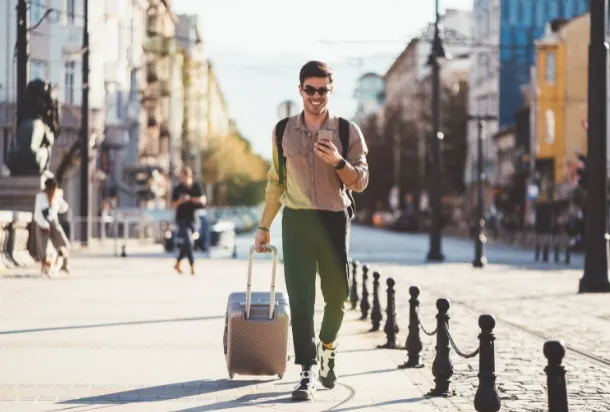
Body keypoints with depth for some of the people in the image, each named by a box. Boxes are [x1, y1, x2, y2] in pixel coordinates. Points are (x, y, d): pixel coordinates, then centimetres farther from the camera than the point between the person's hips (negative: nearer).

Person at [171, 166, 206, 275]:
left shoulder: (196, 186, 2)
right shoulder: (178, 188, -2)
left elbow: (203, 200, -1)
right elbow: (173, 205, 1)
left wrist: (191, 199, -16)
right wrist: (180, 201, -20)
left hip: (192, 218, 3)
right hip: (182, 218, -3)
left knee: (186, 243, 12)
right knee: (188, 242, -15)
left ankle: (177, 264, 30)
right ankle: (192, 267, -17)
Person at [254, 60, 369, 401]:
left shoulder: (348, 131, -1)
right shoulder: (283, 131, 5)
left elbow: (360, 182, -3)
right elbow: (276, 182, 13)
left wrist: (337, 161, -22)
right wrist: (264, 226, 12)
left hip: (334, 220, 0)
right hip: (296, 220, 1)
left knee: (337, 293, 9)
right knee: (300, 296, -6)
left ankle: (327, 348, 37)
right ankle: (309, 372, -4)